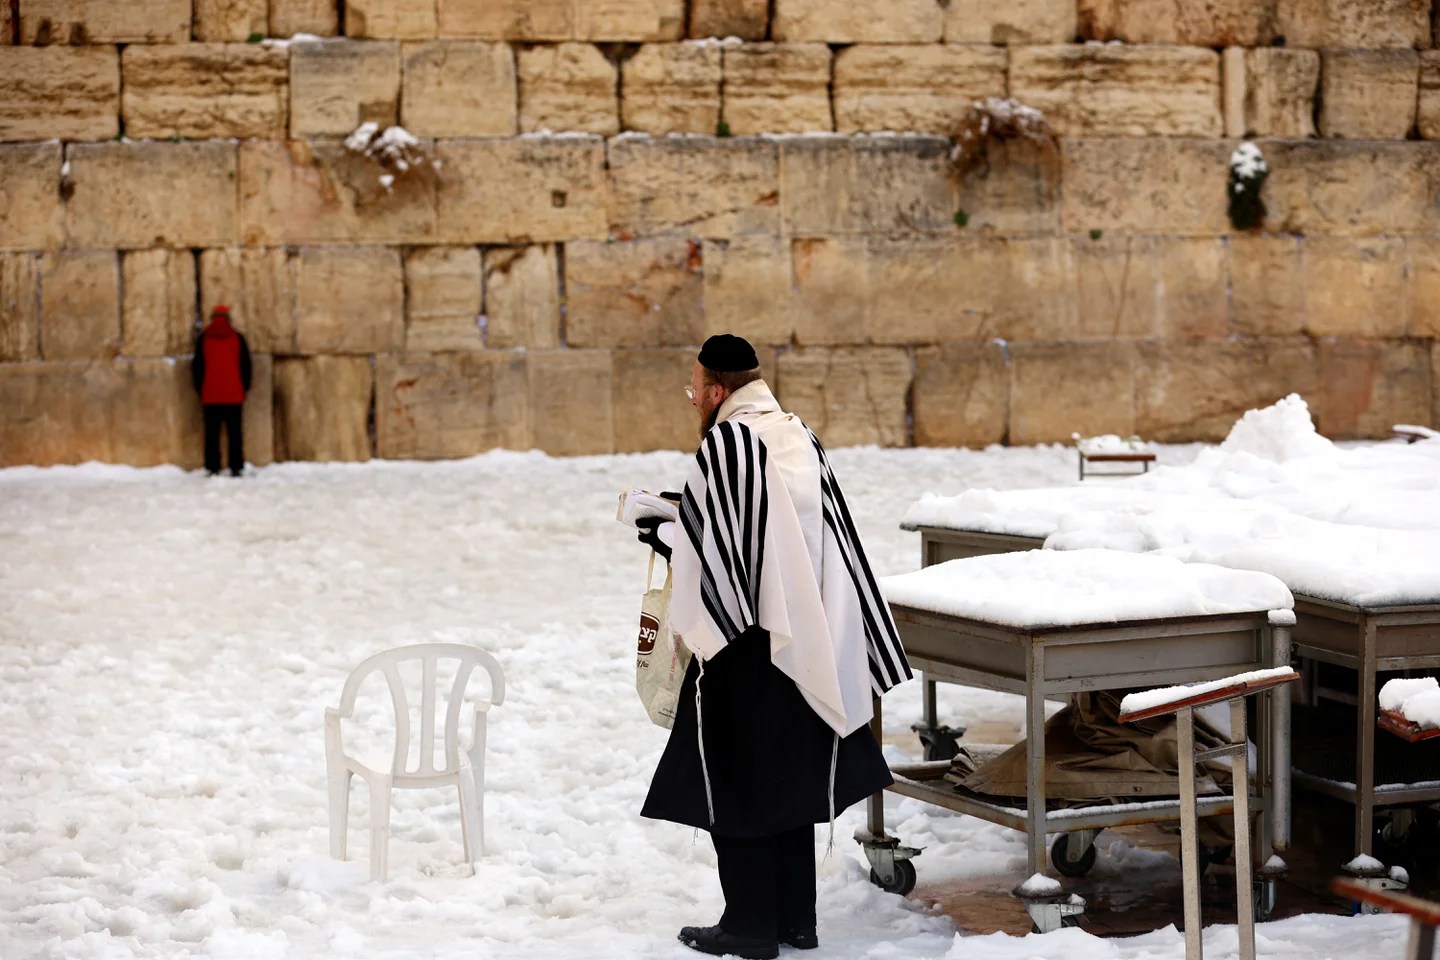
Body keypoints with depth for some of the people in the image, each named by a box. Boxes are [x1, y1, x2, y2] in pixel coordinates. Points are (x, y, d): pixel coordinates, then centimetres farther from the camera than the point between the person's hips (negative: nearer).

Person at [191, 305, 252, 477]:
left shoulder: (203, 339, 2)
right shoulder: (237, 338, 3)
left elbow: (197, 367, 5)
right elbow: (246, 365, 5)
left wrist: (200, 389, 14)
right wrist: (244, 388, 14)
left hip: (210, 396, 0)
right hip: (234, 396, 0)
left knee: (212, 433, 2)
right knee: (234, 432, 1)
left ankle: (212, 467, -1)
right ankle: (236, 468, -2)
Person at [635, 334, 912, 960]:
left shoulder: (724, 443, -15)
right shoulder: (800, 438, 7)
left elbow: (706, 543, -14)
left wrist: (659, 532, 5)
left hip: (743, 641, -7)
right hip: (804, 641, 7)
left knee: (734, 784, 3)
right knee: (789, 776, 15)